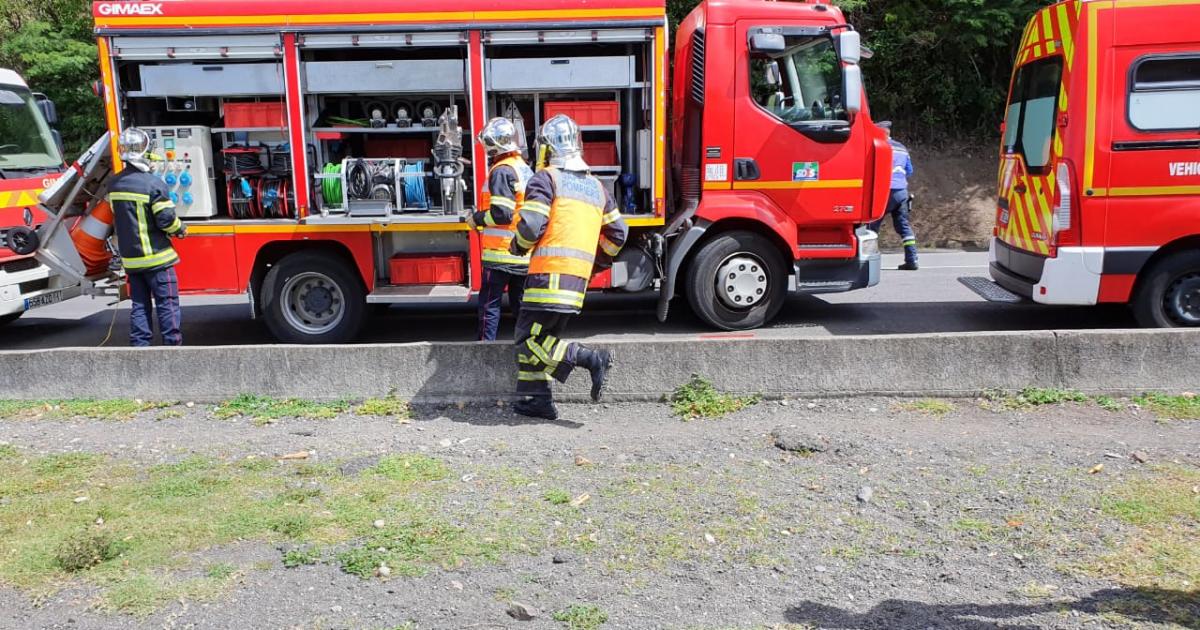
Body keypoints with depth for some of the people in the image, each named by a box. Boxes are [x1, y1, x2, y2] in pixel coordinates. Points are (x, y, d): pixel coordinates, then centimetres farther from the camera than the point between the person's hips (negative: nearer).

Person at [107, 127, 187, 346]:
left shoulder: (114, 184, 6)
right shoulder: (154, 184, -16)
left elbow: (119, 216, 16)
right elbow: (166, 220, -16)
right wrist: (180, 230, 1)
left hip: (130, 257, 6)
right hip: (155, 255, -6)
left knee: (140, 305, 12)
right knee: (167, 304, 0)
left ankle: (139, 346, 13)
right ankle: (173, 344, 1)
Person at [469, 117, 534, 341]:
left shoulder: (502, 171, -13)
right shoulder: (525, 169, 13)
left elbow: (501, 213, -20)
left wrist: (477, 219, -5)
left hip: (502, 253, -8)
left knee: (489, 303, -1)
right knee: (520, 303, 13)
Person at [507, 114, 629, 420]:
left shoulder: (546, 178, -3)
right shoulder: (596, 186, 18)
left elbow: (531, 225, -13)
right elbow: (617, 233, 19)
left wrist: (518, 247, 7)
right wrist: (597, 263, 30)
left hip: (550, 273, -7)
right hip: (579, 278, 7)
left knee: (530, 340, -3)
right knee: (543, 338, 15)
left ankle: (589, 358, -16)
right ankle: (538, 400, 13)